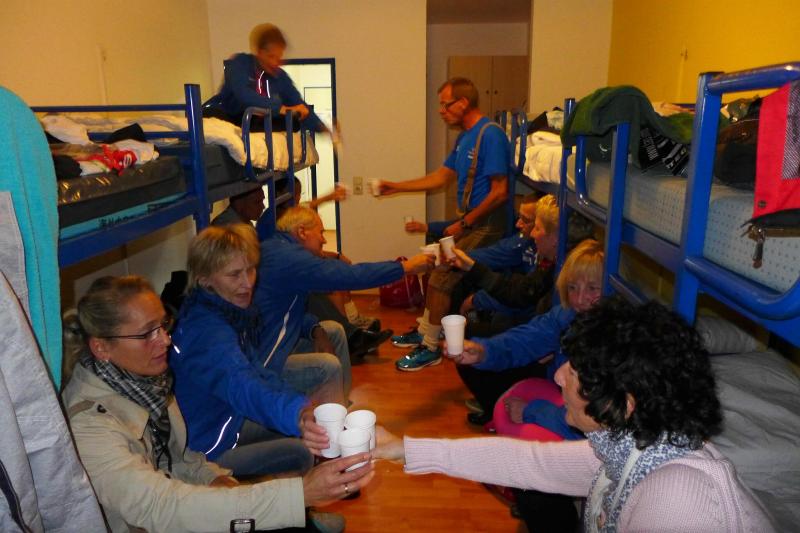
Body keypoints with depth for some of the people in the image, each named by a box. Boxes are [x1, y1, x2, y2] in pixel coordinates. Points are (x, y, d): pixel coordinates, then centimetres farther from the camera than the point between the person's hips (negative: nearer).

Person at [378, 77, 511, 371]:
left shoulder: (490, 135, -18)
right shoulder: (465, 137, 13)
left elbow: (499, 192, -22)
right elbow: (441, 176, 20)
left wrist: (464, 223, -16)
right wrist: (396, 187, 18)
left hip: (484, 225, -9)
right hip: (468, 222, 9)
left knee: (440, 279, -11)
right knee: (436, 272, 14)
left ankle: (430, 349, 2)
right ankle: (425, 331, 29)